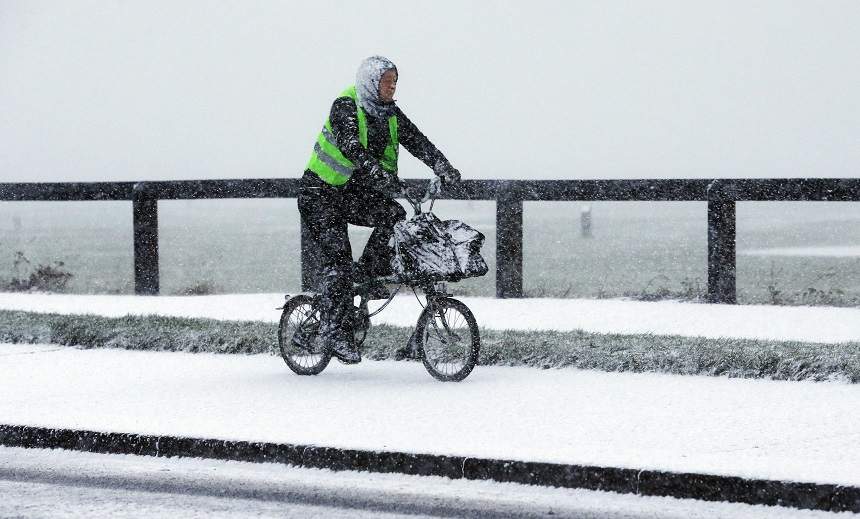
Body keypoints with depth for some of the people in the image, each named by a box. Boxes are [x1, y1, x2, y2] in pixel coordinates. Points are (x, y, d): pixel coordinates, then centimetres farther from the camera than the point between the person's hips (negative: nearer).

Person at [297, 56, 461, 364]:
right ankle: (334, 332, -13)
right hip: (321, 192, -7)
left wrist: (443, 168, -25)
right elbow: (349, 144, -36)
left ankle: (368, 274, -4)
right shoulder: (345, 107, -19)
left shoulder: (390, 113, 2)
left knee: (393, 215, -18)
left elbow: (418, 142, -8)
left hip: (354, 192, 7)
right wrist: (376, 171, -52)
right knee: (337, 257, -16)